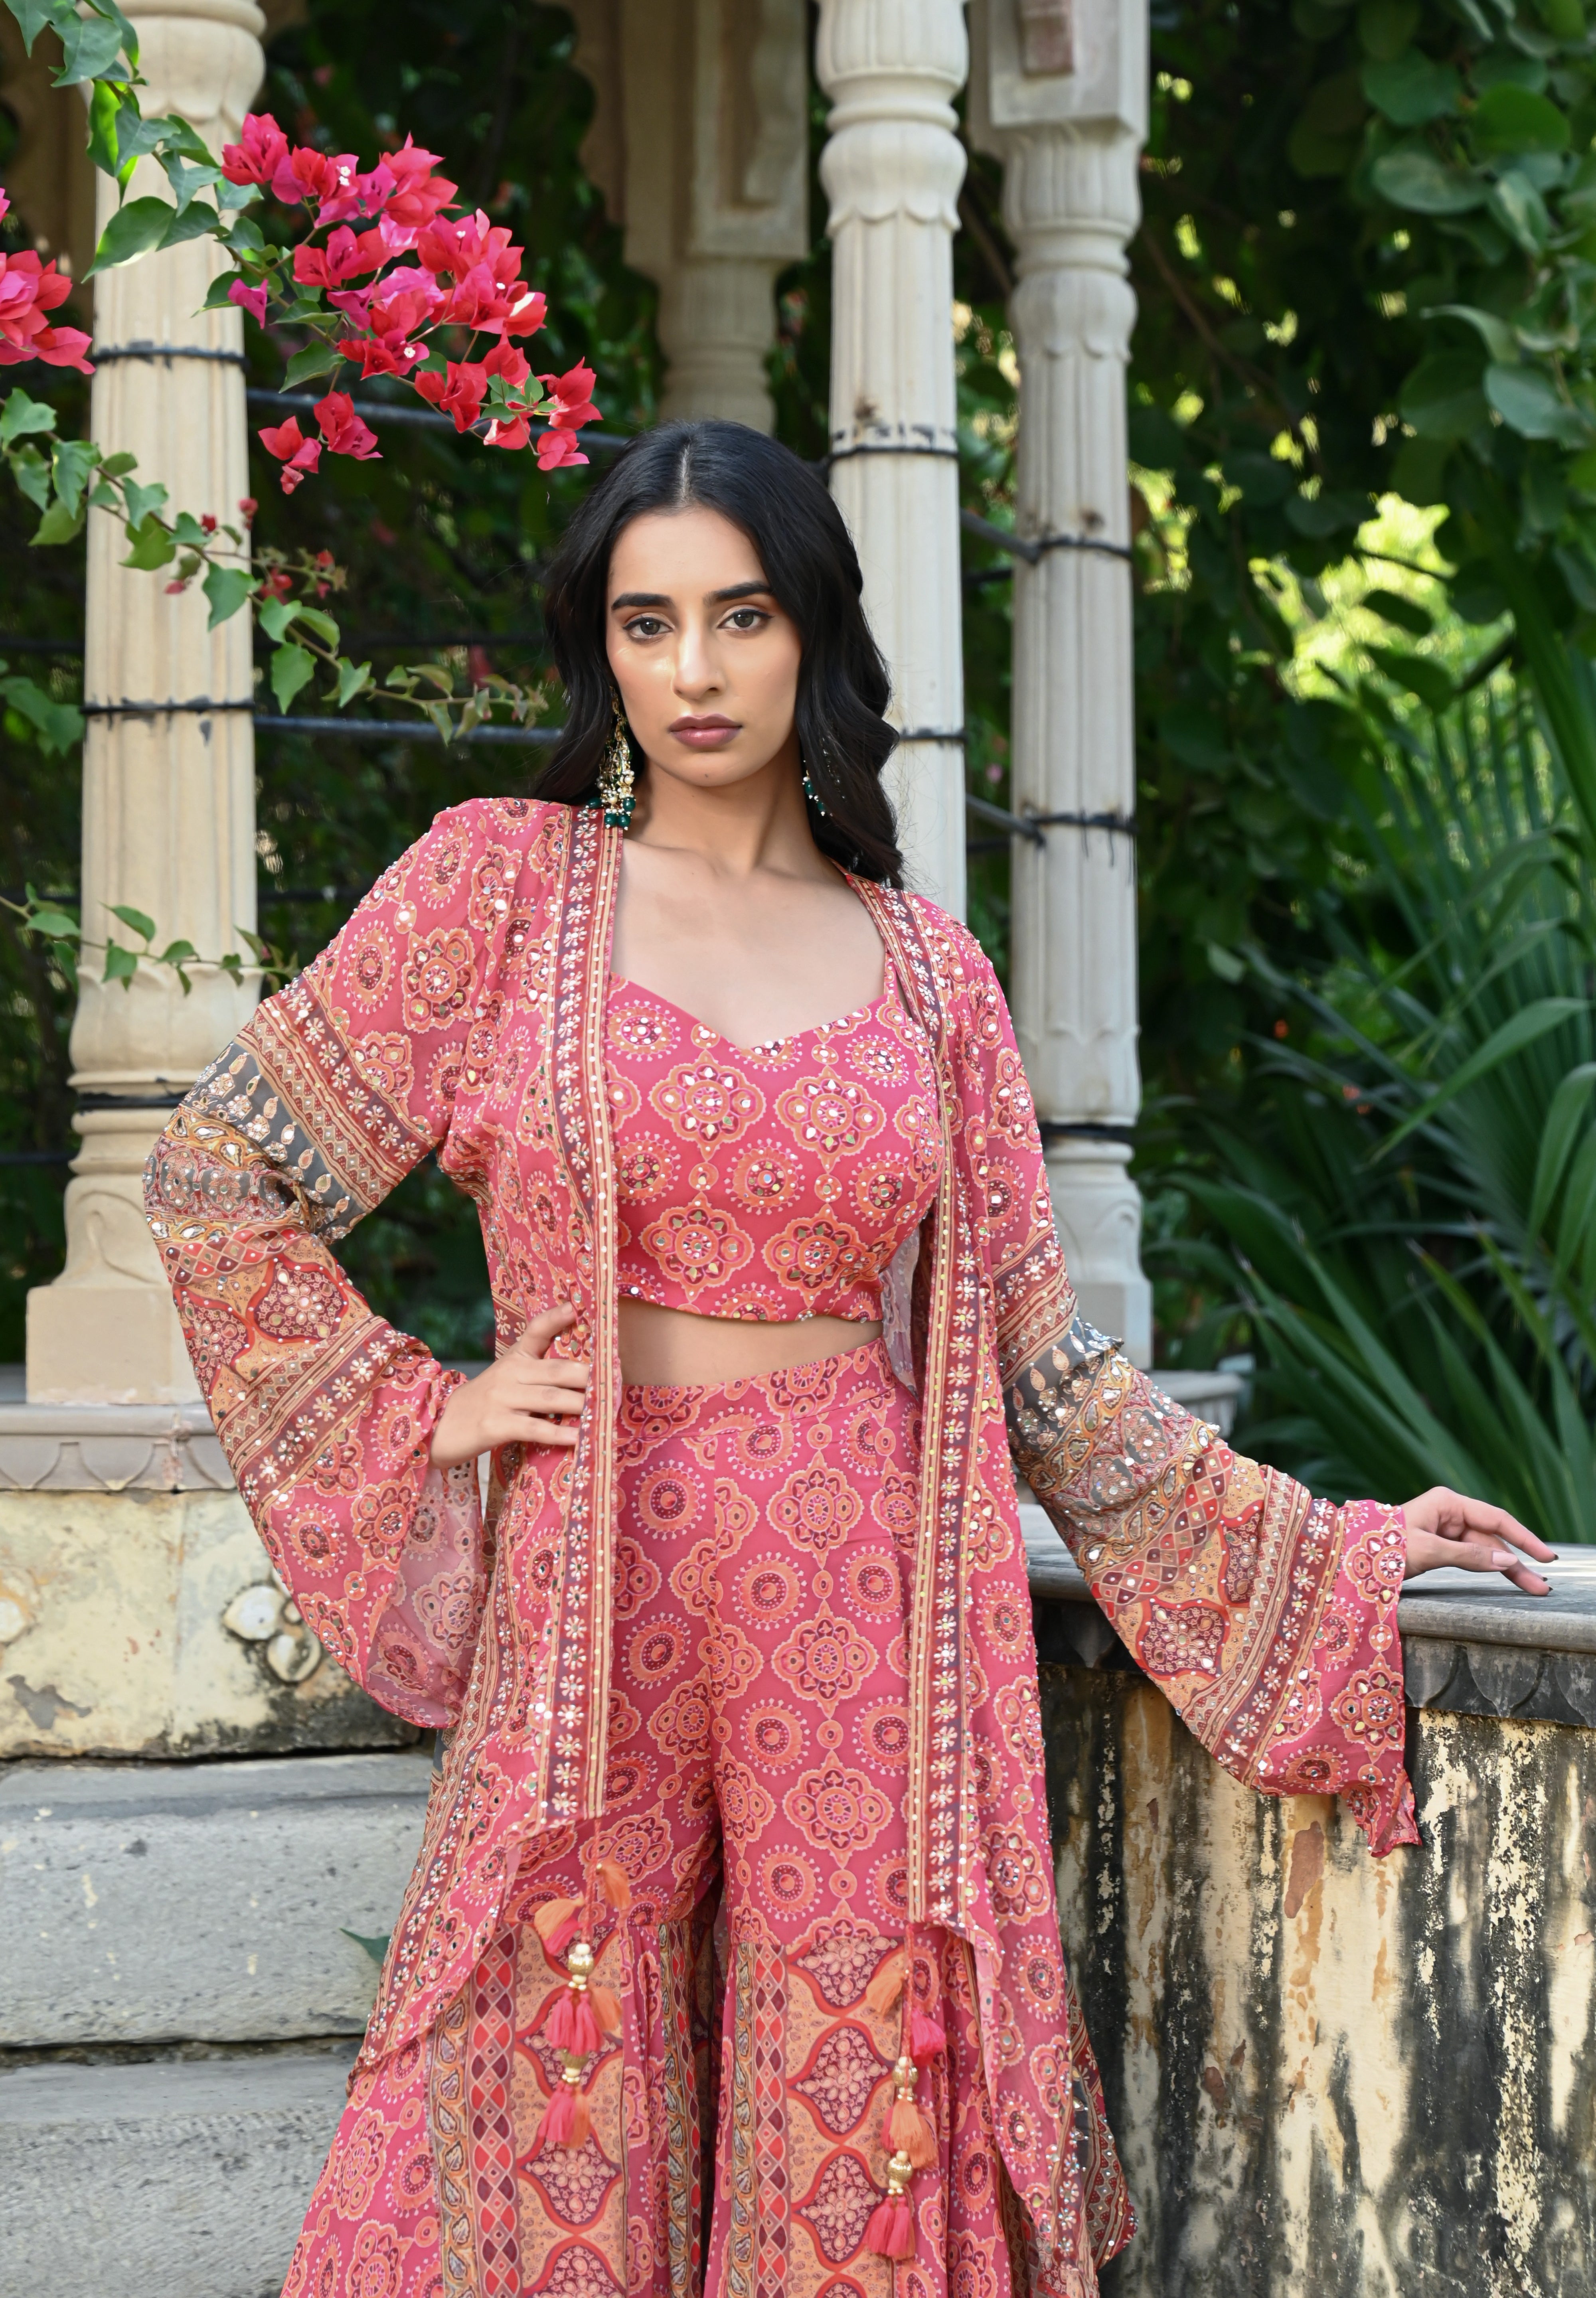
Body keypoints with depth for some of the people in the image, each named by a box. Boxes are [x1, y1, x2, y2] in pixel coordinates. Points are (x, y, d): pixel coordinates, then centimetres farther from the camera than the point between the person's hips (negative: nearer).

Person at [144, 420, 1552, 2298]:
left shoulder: (926, 973, 9)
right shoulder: (503, 883, 4)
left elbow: (1037, 1363, 12)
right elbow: (217, 1178, 8)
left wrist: (1338, 1554, 9)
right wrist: (423, 1415, 1)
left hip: (861, 1611, 1)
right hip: (591, 1610, -1)